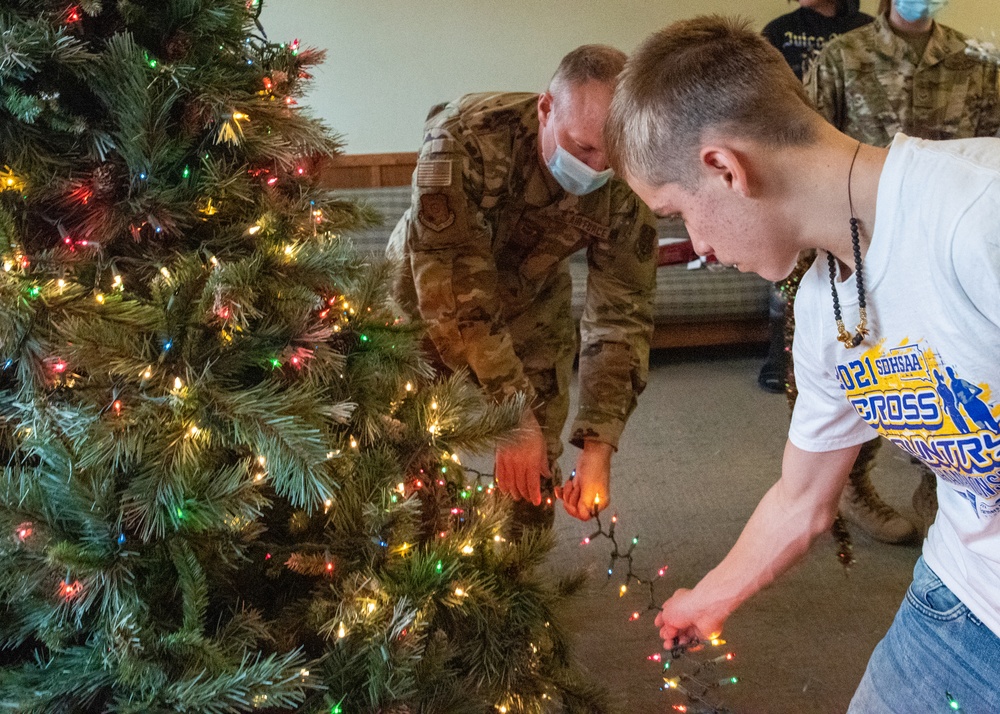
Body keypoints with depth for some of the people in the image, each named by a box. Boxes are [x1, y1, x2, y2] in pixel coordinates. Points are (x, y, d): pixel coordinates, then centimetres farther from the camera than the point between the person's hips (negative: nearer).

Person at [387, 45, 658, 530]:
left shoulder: (625, 191, -25)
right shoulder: (466, 136, -37)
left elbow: (621, 315, -20)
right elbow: (453, 286, -40)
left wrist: (598, 444, -29)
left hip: (532, 304, 3)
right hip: (427, 295, -2)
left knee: (535, 472, 1)